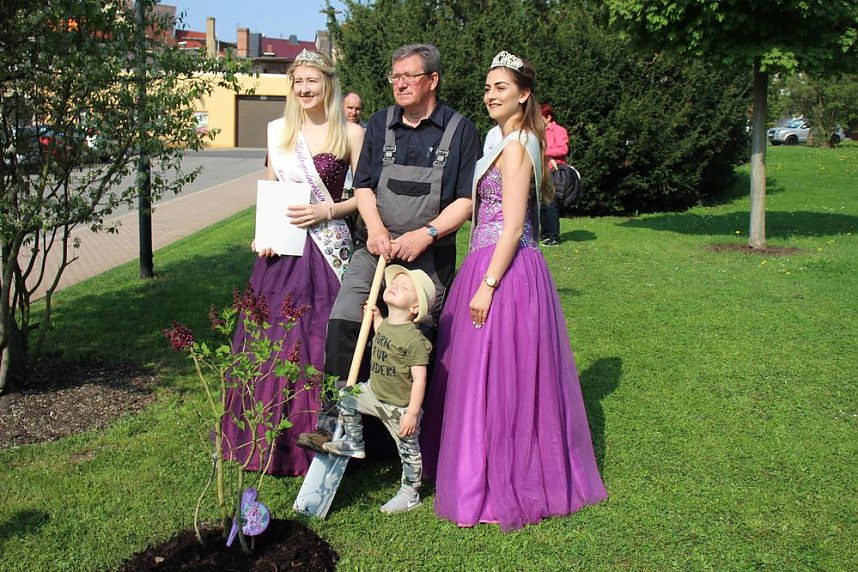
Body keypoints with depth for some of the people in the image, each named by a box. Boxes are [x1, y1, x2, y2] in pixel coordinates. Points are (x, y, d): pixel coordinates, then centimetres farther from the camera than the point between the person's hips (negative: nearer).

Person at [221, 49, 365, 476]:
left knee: (319, 343, -2)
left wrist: (327, 210, -13)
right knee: (271, 340, 6)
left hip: (327, 248, -4)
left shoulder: (349, 134, -1)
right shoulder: (278, 131, 12)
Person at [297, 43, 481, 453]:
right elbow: (363, 186, 11)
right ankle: (334, 420, -14)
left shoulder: (460, 130, 0)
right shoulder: (380, 124, 11)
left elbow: (467, 200, -3)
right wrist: (377, 229, -7)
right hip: (376, 246, 2)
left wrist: (425, 234, -15)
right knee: (342, 321, -17)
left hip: (430, 255, -2)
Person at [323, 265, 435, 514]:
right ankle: (353, 443, 29)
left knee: (408, 450, 9)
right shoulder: (386, 324, -2)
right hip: (374, 392, 7)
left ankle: (410, 494, 26)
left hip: (400, 407, -7)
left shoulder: (414, 339, -26)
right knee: (346, 400, 11)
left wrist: (412, 413, -25)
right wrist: (376, 317, 13)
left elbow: (419, 379, -25)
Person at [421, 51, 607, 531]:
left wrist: (488, 285, -21)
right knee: (500, 377, 16)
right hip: (500, 267, 10)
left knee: (496, 378, -3)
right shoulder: (523, 143, 17)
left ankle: (499, 491, 8)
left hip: (504, 268, -10)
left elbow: (513, 225, -19)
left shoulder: (514, 147, -13)